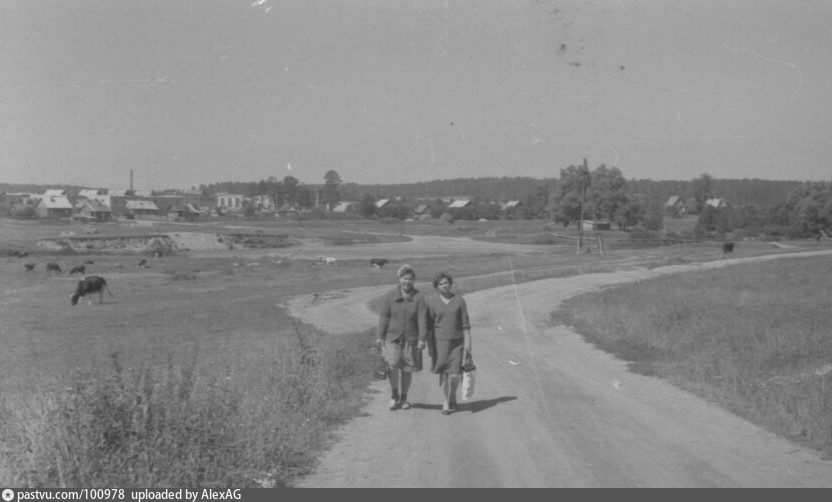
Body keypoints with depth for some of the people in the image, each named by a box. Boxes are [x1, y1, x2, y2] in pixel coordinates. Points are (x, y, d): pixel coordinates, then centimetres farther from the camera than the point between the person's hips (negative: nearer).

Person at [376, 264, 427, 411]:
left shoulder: (418, 298, -3)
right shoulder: (391, 296, -1)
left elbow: (422, 319, -7)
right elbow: (384, 317, 1)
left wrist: (422, 339, -16)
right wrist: (380, 336, -3)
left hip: (410, 339, 0)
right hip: (392, 337, 0)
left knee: (407, 370, 7)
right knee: (392, 366, -16)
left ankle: (403, 398, 27)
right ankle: (394, 394, 8)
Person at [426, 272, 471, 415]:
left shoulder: (459, 300, 3)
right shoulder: (432, 302, 2)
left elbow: (465, 324, 4)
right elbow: (429, 325, 4)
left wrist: (468, 342, -2)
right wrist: (429, 345, 1)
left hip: (457, 342, 0)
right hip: (439, 341, 0)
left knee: (454, 374, -6)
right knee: (443, 374, -1)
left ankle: (452, 397, 21)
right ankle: (446, 402, 14)